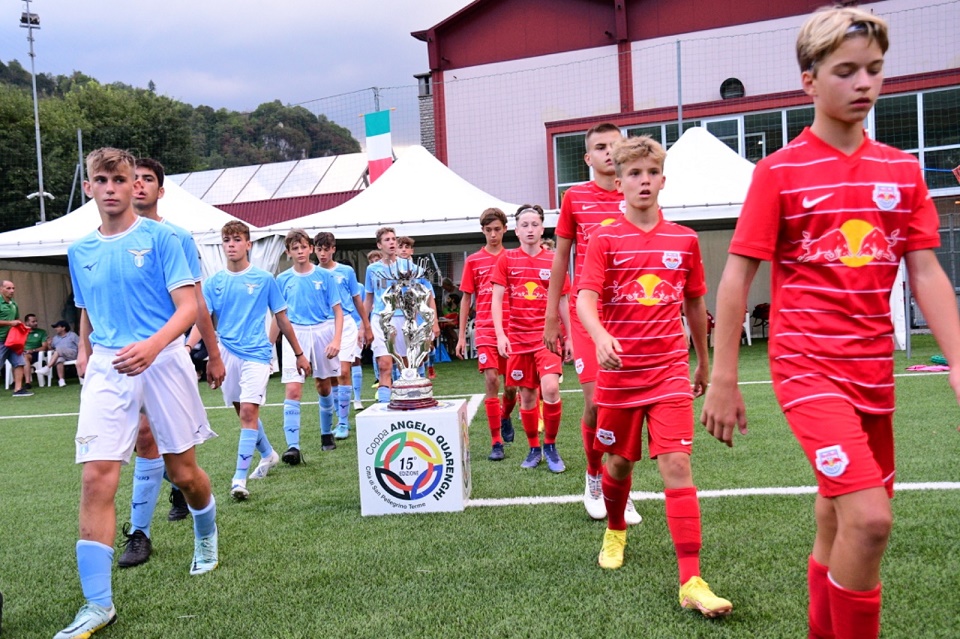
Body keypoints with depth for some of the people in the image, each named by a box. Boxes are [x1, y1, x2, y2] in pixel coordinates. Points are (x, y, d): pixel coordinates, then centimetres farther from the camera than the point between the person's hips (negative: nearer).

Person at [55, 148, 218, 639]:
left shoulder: (161, 238, -2)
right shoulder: (79, 252, 12)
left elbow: (188, 306, -10)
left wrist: (152, 345, -25)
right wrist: (85, 357, 14)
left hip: (163, 361, -3)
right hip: (106, 369, 3)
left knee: (184, 472, 7)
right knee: (96, 478, -10)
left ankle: (206, 538, 40)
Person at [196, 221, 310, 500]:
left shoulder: (264, 279, -1)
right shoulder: (215, 282, 5)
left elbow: (281, 319, 6)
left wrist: (299, 354, 9)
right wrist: (187, 346, -21)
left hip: (256, 353, -4)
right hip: (226, 353, 4)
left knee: (248, 411, -14)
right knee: (243, 412, 14)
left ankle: (240, 478, -11)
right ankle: (268, 454, 38)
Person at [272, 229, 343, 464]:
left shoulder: (324, 276, 0)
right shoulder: (283, 279, 5)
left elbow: (338, 311, 0)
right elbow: (278, 315, 12)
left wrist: (336, 340, -12)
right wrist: (269, 346, 10)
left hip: (322, 332, 0)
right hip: (295, 334, 0)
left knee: (324, 386, 11)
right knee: (293, 390, -12)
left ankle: (327, 434, 31)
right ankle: (292, 446, -13)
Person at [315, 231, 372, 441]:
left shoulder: (347, 271, 3)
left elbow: (357, 300, 10)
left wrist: (367, 327, 11)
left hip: (347, 323, -2)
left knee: (344, 371, -12)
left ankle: (343, 423, -6)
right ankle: (341, 419, 19)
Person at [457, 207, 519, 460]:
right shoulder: (473, 261, 5)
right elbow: (466, 299, 8)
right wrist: (461, 336, 4)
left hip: (511, 329, 1)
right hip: (484, 329, -1)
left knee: (511, 386, 6)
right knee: (491, 380, -13)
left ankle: (505, 417, 40)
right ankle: (496, 443, -4)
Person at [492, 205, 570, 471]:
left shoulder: (553, 260, 4)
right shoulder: (507, 259, 4)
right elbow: (496, 299, 0)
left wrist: (569, 338, 7)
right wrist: (500, 334, -11)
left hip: (547, 335, -1)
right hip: (517, 337, 1)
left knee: (550, 388, -18)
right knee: (527, 394, 7)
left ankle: (550, 446, 1)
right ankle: (534, 449, 25)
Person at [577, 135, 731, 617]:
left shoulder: (684, 240, 5)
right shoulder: (605, 239, -2)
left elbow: (695, 304, 16)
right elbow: (586, 298, -15)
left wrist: (703, 362, 22)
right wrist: (601, 336, -35)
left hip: (670, 372, 1)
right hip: (619, 372, 0)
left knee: (677, 465, -9)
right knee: (619, 462, 15)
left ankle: (691, 582, -6)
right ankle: (615, 531, 45)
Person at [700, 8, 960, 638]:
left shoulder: (903, 169, 8)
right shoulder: (779, 171, -4)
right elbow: (737, 276, -6)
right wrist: (723, 382, -9)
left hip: (873, 369, 5)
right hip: (807, 364, -5)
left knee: (839, 520, 13)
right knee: (869, 518, -18)